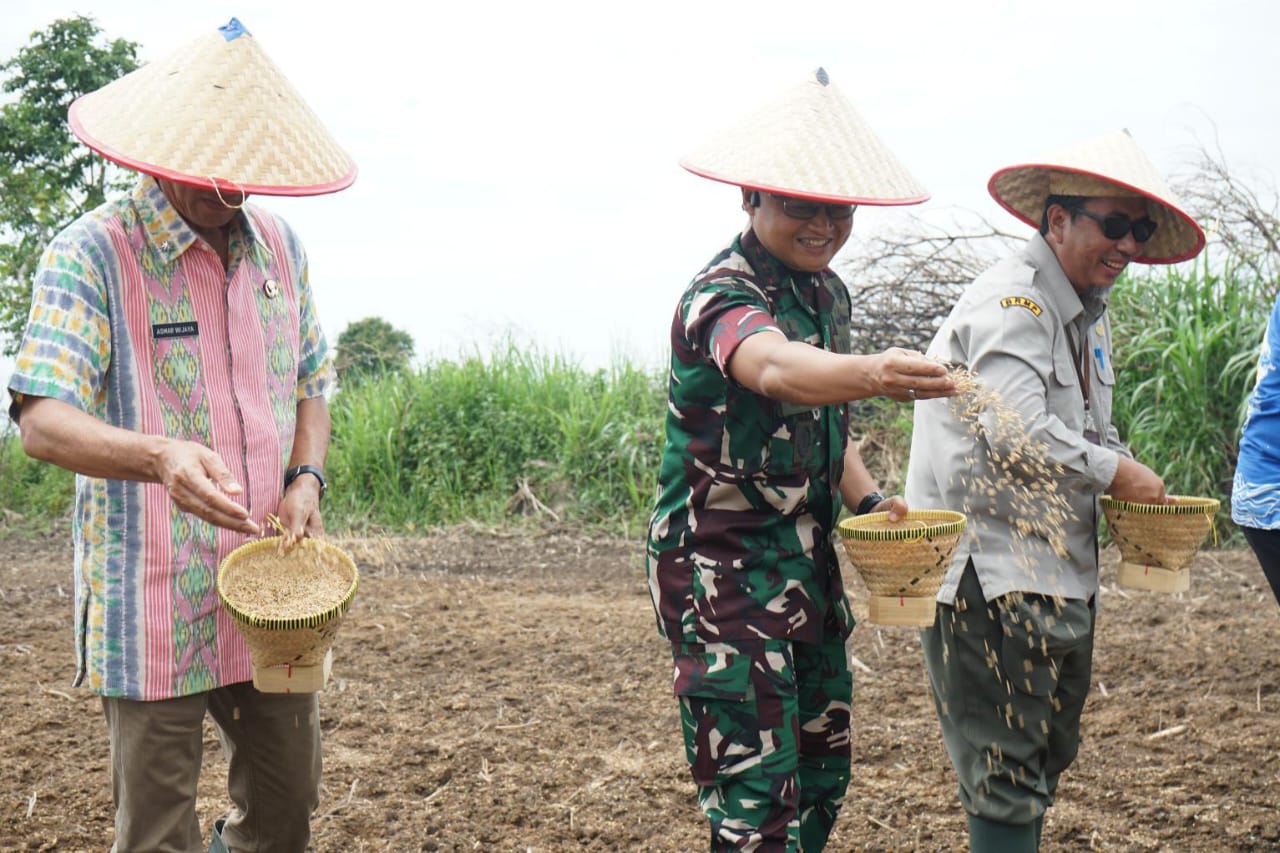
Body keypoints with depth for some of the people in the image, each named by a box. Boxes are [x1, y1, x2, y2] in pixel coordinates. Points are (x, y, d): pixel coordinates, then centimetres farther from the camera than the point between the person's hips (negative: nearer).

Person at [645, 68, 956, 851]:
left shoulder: (828, 292, 8)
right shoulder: (721, 296, -19)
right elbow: (775, 368, -42)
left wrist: (868, 500, 4)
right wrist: (872, 373, -61)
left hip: (809, 564, 9)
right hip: (722, 569, -8)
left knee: (823, 775, 17)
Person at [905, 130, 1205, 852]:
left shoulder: (1089, 317, 17)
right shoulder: (1011, 301, -15)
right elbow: (1017, 432, -27)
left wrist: (1137, 481, 5)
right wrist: (1116, 473, -15)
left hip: (1061, 572, 11)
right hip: (992, 570, -10)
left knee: (1047, 753, 19)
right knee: (1009, 772, -6)